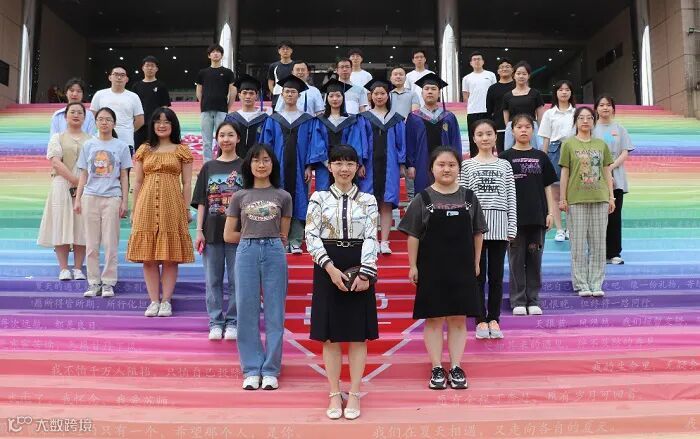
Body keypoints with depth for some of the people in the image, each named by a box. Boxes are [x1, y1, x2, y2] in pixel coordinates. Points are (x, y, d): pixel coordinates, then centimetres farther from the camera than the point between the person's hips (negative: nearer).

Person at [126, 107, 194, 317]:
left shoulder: (181, 150, 6)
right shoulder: (144, 150, 12)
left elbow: (187, 183, 4)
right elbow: (137, 182, 12)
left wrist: (187, 209, -3)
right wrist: (134, 210, 7)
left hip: (172, 205, -2)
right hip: (147, 205, 2)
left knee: (170, 257, 0)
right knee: (148, 257, 2)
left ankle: (166, 301, 8)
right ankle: (154, 301, 11)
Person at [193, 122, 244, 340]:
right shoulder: (208, 167, 9)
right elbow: (201, 202, 8)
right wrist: (199, 231, 1)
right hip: (212, 231, 2)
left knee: (236, 279, 4)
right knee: (213, 280, 7)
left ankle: (233, 323, 15)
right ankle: (216, 322, 17)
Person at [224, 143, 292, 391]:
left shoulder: (283, 197, 8)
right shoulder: (239, 197, 8)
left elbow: (283, 236, 12)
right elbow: (228, 235, 8)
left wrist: (267, 239, 6)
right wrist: (253, 238, 7)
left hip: (275, 253, 0)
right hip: (246, 253, 1)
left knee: (274, 313, 2)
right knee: (247, 312, 3)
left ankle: (270, 370, 11)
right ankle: (252, 370, 13)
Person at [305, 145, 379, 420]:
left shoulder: (368, 200, 4)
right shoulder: (319, 198, 3)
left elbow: (371, 239, -2)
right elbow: (311, 236, -4)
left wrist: (365, 273, -14)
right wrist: (330, 267, -15)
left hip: (359, 269, 0)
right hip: (328, 268, 0)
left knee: (358, 333, 4)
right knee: (330, 334, 5)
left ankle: (354, 395, 15)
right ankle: (335, 395, 16)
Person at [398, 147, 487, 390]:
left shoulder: (469, 197, 4)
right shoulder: (423, 199, -3)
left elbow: (478, 233, 9)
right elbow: (413, 235, -2)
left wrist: (476, 263, 8)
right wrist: (413, 266, -4)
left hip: (462, 268, 2)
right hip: (431, 268, -2)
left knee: (458, 319, 7)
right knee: (434, 319, 5)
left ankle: (456, 367, 17)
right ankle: (437, 368, 15)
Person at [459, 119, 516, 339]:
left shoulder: (504, 165, 9)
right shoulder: (467, 165, 4)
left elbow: (511, 199, 7)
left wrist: (512, 228, 1)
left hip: (499, 225, 1)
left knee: (496, 276, 6)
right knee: (478, 275, 4)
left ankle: (494, 319, 16)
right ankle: (481, 320, 13)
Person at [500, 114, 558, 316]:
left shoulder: (540, 157, 9)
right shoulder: (505, 157, 2)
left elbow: (547, 186, 10)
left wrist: (550, 212, 3)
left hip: (537, 216, 2)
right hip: (514, 217, -2)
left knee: (535, 260, 7)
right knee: (516, 260, 2)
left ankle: (533, 300, 16)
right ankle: (518, 301, 11)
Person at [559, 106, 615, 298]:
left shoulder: (601, 145, 12)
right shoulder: (569, 144, 3)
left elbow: (607, 172, 13)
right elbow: (564, 173, 0)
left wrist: (611, 196, 8)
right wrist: (562, 199, -3)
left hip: (600, 198, 3)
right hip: (576, 199, -3)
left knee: (598, 242, 5)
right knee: (578, 242, 0)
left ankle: (596, 284, 12)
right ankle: (581, 284, 7)